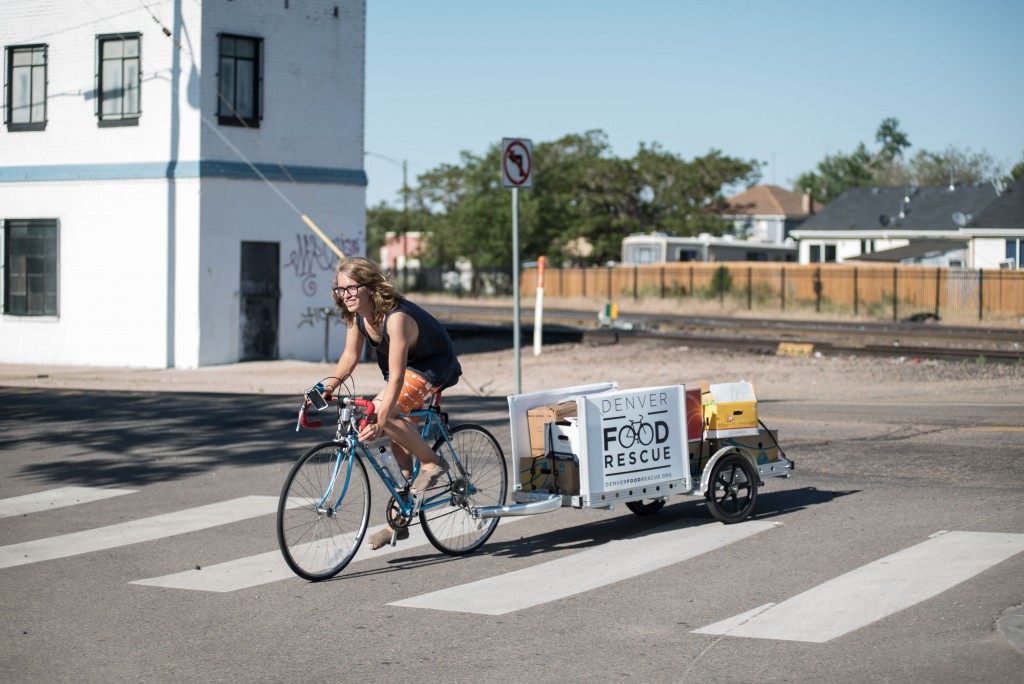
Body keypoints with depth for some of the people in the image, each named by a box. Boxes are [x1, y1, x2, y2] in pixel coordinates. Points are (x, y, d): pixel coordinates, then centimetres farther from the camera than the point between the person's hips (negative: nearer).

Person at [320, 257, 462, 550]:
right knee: (397, 441, 8)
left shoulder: (396, 317, -35)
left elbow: (396, 377, -39)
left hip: (435, 367, -9)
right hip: (408, 367, 9)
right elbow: (350, 357, -1)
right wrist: (328, 386, -16)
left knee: (386, 415, -30)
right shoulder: (357, 315, -11)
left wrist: (380, 420, -46)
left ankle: (431, 462, -10)